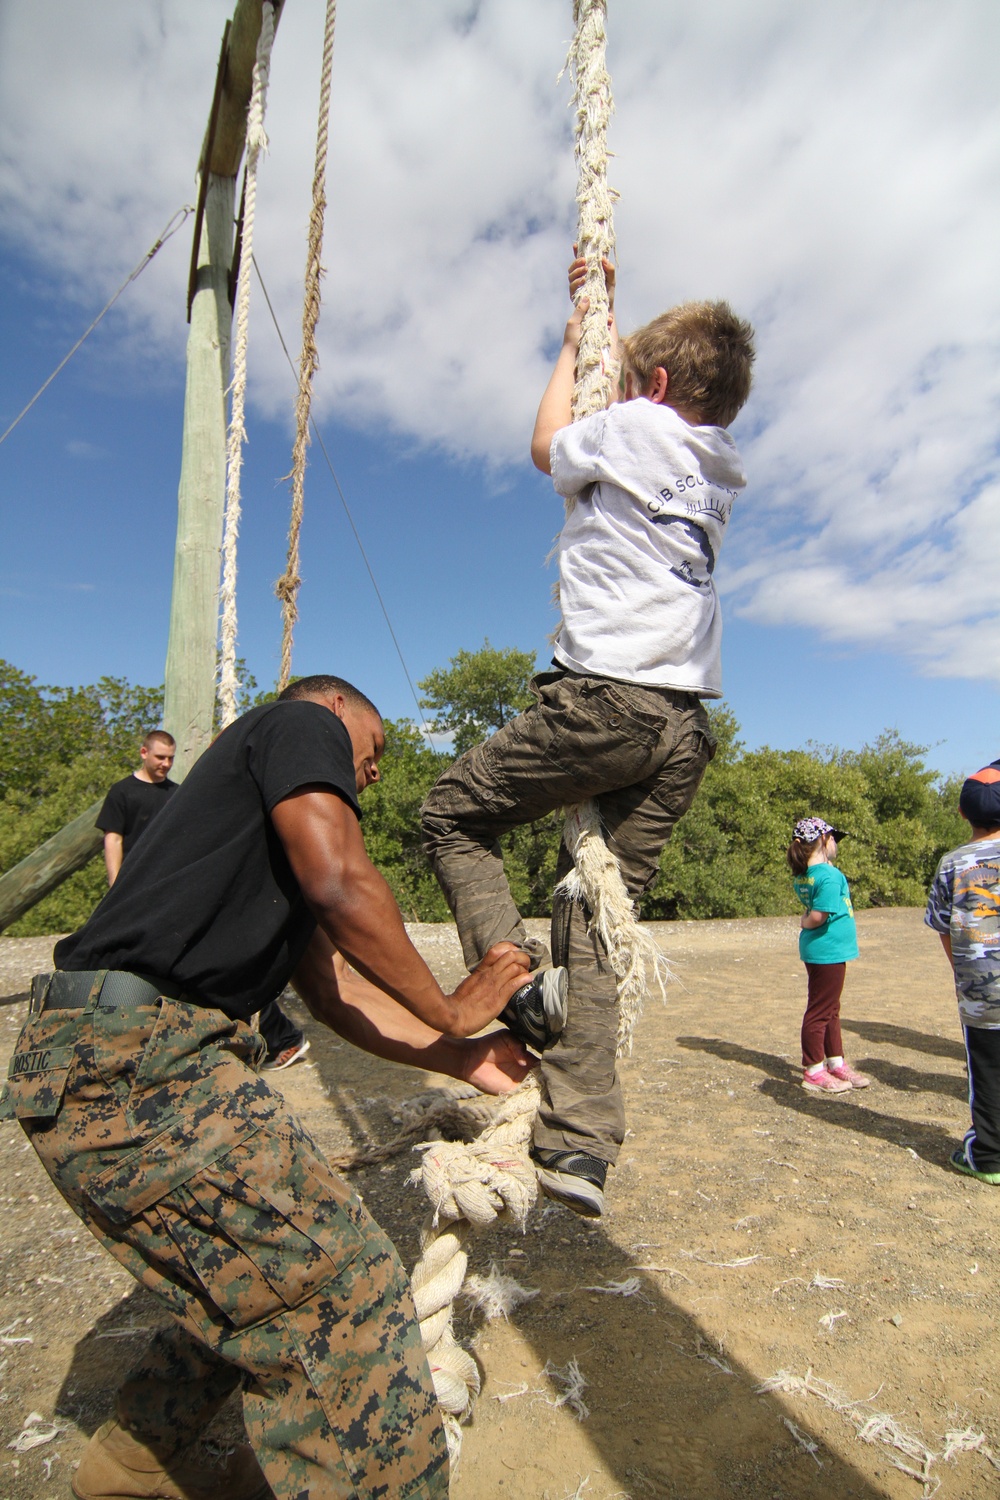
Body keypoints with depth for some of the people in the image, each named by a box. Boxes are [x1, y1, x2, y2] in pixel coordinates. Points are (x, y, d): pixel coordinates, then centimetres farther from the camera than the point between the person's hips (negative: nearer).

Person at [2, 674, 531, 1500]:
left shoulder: (280, 834, 26)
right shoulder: (303, 720, 1)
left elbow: (332, 990, 21)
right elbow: (341, 883, -15)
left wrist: (463, 1056, 19)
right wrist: (449, 1011, -2)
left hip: (138, 1057, 11)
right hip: (131, 1053, -11)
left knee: (259, 1275, 25)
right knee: (342, 1289, -8)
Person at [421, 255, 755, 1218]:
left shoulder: (634, 427, 2)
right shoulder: (720, 470, 23)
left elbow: (548, 444, 22)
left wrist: (576, 338, 36)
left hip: (605, 698, -7)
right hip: (683, 729, 8)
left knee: (452, 814, 12)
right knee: (590, 922, 7)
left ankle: (514, 974, -7)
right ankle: (581, 1146, 5)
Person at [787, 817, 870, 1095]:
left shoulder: (802, 876, 7)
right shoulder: (829, 875, -21)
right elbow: (818, 916, -26)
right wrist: (805, 923, -8)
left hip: (821, 951, 9)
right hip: (829, 951, -9)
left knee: (830, 1010, 20)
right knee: (821, 1011, 2)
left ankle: (836, 1064, 33)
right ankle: (813, 1072, 13)